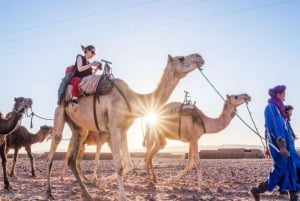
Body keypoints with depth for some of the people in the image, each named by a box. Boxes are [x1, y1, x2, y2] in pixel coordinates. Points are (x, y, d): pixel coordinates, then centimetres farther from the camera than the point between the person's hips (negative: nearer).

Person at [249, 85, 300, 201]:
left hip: (284, 143, 9)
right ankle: (257, 190, 3)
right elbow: (273, 127, -20)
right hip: (279, 143, -9)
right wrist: (281, 145, -26)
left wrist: (269, 147, 22)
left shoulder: (276, 108, 18)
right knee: (281, 170, -7)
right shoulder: (271, 107, -10)